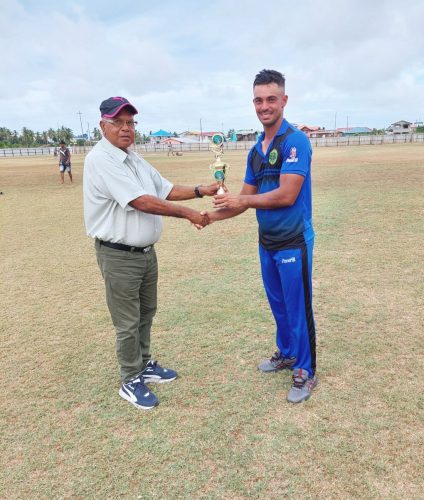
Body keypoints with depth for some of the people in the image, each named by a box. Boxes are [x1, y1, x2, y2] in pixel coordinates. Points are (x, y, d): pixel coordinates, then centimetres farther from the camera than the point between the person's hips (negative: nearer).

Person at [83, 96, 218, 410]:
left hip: (147, 251, 9)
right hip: (119, 256, -9)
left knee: (146, 314, 21)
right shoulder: (101, 160, -18)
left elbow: (166, 190, 15)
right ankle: (131, 382, 22)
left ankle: (144, 365, 39)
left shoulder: (136, 160, 11)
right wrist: (188, 214, -21)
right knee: (128, 323, 4)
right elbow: (142, 202, -25)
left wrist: (201, 192, 2)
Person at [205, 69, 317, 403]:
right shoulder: (256, 150, 10)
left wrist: (242, 201, -13)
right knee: (278, 305, 20)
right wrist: (213, 215, 5)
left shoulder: (295, 141, -14)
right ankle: (286, 353, 40)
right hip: (267, 243, 7)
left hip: (293, 243, -7)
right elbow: (246, 197, 14)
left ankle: (305, 372, 21)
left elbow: (286, 195, -22)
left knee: (298, 310, 4)